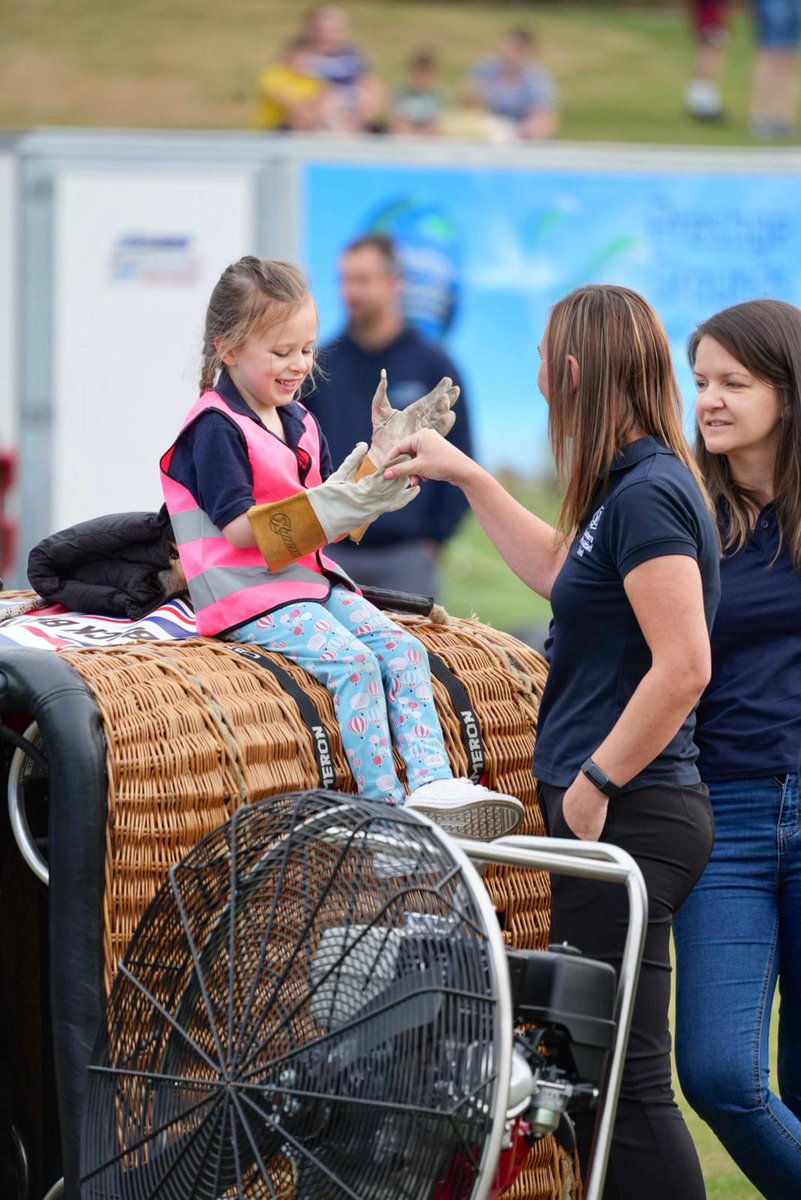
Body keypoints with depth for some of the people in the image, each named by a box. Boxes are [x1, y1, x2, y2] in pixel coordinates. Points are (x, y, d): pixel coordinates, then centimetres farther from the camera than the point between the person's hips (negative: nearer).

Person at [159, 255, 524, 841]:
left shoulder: (299, 422, 17)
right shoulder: (214, 428, -11)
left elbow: (326, 510, 19)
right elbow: (240, 528, -18)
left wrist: (384, 461, 7)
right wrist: (333, 505, -25)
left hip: (313, 581, 9)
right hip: (250, 596, -8)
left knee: (404, 650, -10)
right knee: (353, 661, -26)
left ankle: (432, 784, -24)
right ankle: (384, 807, -30)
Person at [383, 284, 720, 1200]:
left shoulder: (649, 494, -15)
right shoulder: (632, 488, 15)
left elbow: (684, 666, -23)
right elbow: (559, 571, 35)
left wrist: (594, 785, -18)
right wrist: (467, 478, 37)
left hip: (628, 816, -10)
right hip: (612, 815, 10)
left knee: (625, 1075, -10)